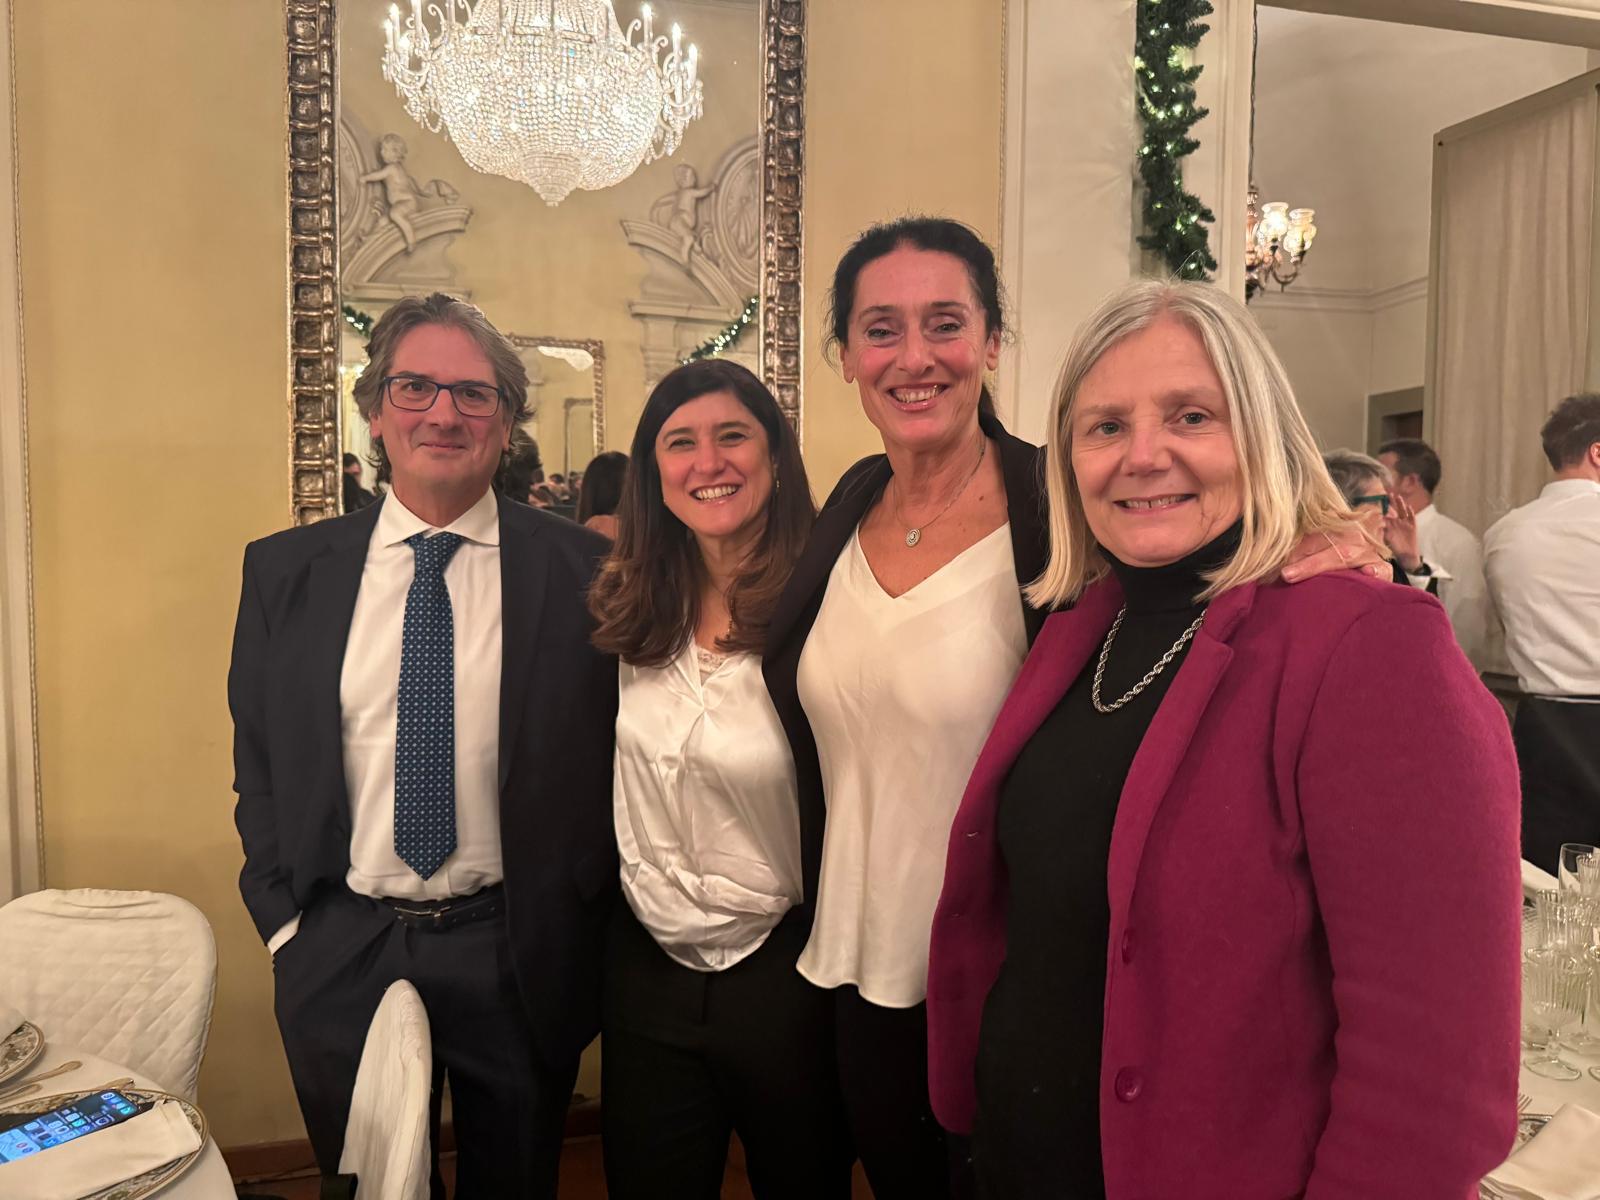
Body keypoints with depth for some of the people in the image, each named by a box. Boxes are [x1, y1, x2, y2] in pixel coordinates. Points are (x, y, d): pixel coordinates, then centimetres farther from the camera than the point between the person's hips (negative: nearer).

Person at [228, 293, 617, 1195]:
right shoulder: (285, 570, -1)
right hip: (337, 949, 2)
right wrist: (284, 918, 0)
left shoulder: (581, 568, -8)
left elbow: (615, 750, -4)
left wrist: (580, 917, -7)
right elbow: (257, 758, 6)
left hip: (520, 954, -1)